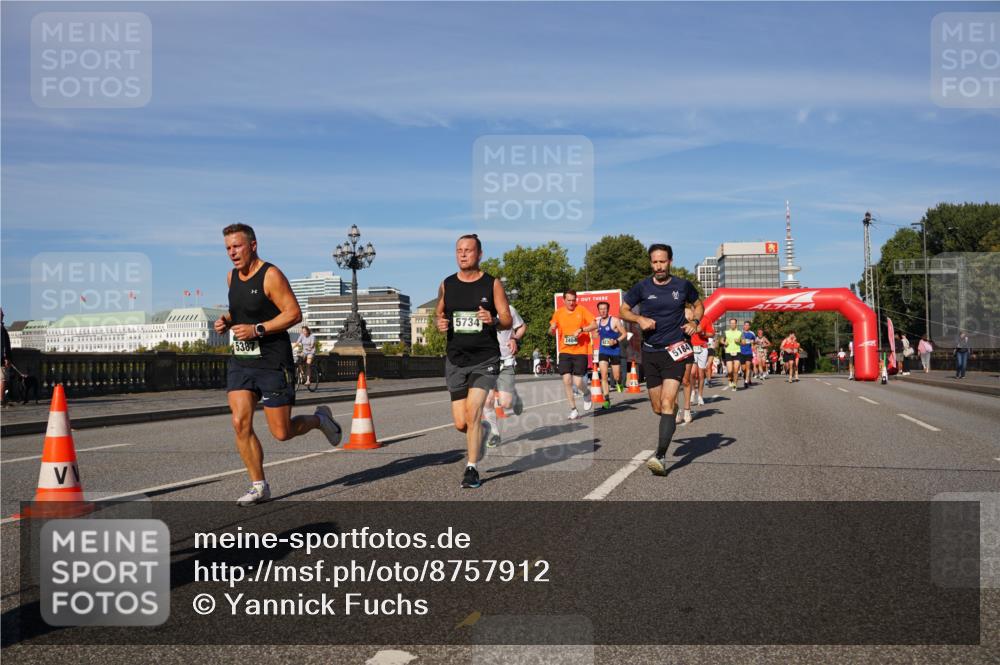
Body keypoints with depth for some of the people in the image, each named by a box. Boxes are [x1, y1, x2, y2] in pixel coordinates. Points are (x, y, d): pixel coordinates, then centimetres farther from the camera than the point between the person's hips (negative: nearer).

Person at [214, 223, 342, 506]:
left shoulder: (271, 275, -12)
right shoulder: (232, 277, 11)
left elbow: (294, 313, -16)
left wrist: (257, 329, -23)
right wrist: (226, 320, 5)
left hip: (273, 363, -6)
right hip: (240, 362, 6)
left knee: (282, 433, -2)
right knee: (240, 423, -8)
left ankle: (320, 419, 29)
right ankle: (259, 486, 5)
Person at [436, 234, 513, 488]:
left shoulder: (492, 284, -1)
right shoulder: (447, 285, 6)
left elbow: (508, 320, 0)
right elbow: (438, 313, 18)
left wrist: (494, 320, -22)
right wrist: (440, 323, -6)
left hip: (485, 359, -3)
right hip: (455, 360, 3)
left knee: (473, 411, -17)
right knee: (461, 423, 1)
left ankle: (472, 468, -1)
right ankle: (483, 430, 37)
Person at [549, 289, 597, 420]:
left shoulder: (582, 310, -1)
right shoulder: (558, 313, 7)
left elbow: (594, 325, -5)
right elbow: (551, 332, 14)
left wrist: (581, 330, -20)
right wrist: (552, 328, -10)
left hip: (580, 352, -2)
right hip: (565, 352, 2)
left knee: (578, 383, -8)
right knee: (566, 380, -8)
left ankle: (587, 393, 29)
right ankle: (573, 410, 4)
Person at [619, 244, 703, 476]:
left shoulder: (683, 285, 1)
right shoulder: (642, 287, 1)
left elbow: (698, 304, 19)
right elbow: (623, 310, 11)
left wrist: (695, 321, -1)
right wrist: (640, 318, -9)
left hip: (675, 351, -2)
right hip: (650, 353, 2)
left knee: (667, 403, -17)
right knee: (657, 408, 10)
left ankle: (661, 456, -20)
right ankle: (674, 415, 47)